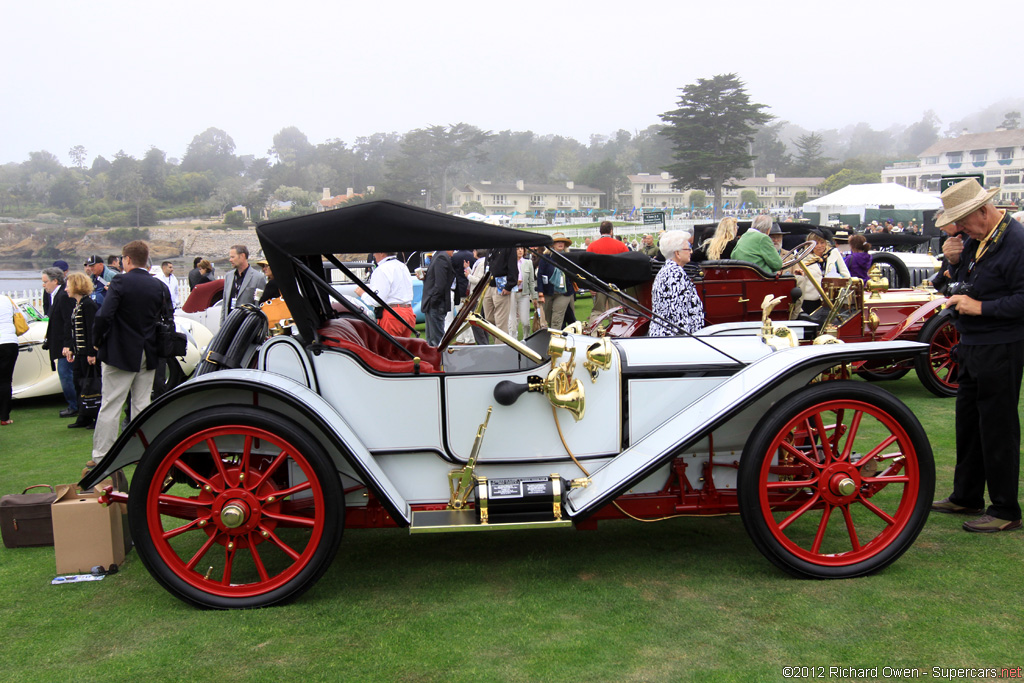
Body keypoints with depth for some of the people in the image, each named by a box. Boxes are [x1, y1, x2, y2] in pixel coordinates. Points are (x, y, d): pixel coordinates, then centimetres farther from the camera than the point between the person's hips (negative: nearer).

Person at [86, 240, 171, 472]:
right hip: (148, 356, 5)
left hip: (120, 354, -4)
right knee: (142, 406, 13)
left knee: (110, 406, 2)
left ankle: (100, 457, 4)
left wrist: (95, 347, -7)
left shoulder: (121, 282, -11)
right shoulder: (159, 286, 2)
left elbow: (103, 316, -19)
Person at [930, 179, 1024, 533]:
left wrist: (981, 307, -22)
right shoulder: (975, 238, 10)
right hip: (972, 345, 9)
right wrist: (954, 261, 2)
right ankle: (966, 497, 30)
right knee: (968, 422, 17)